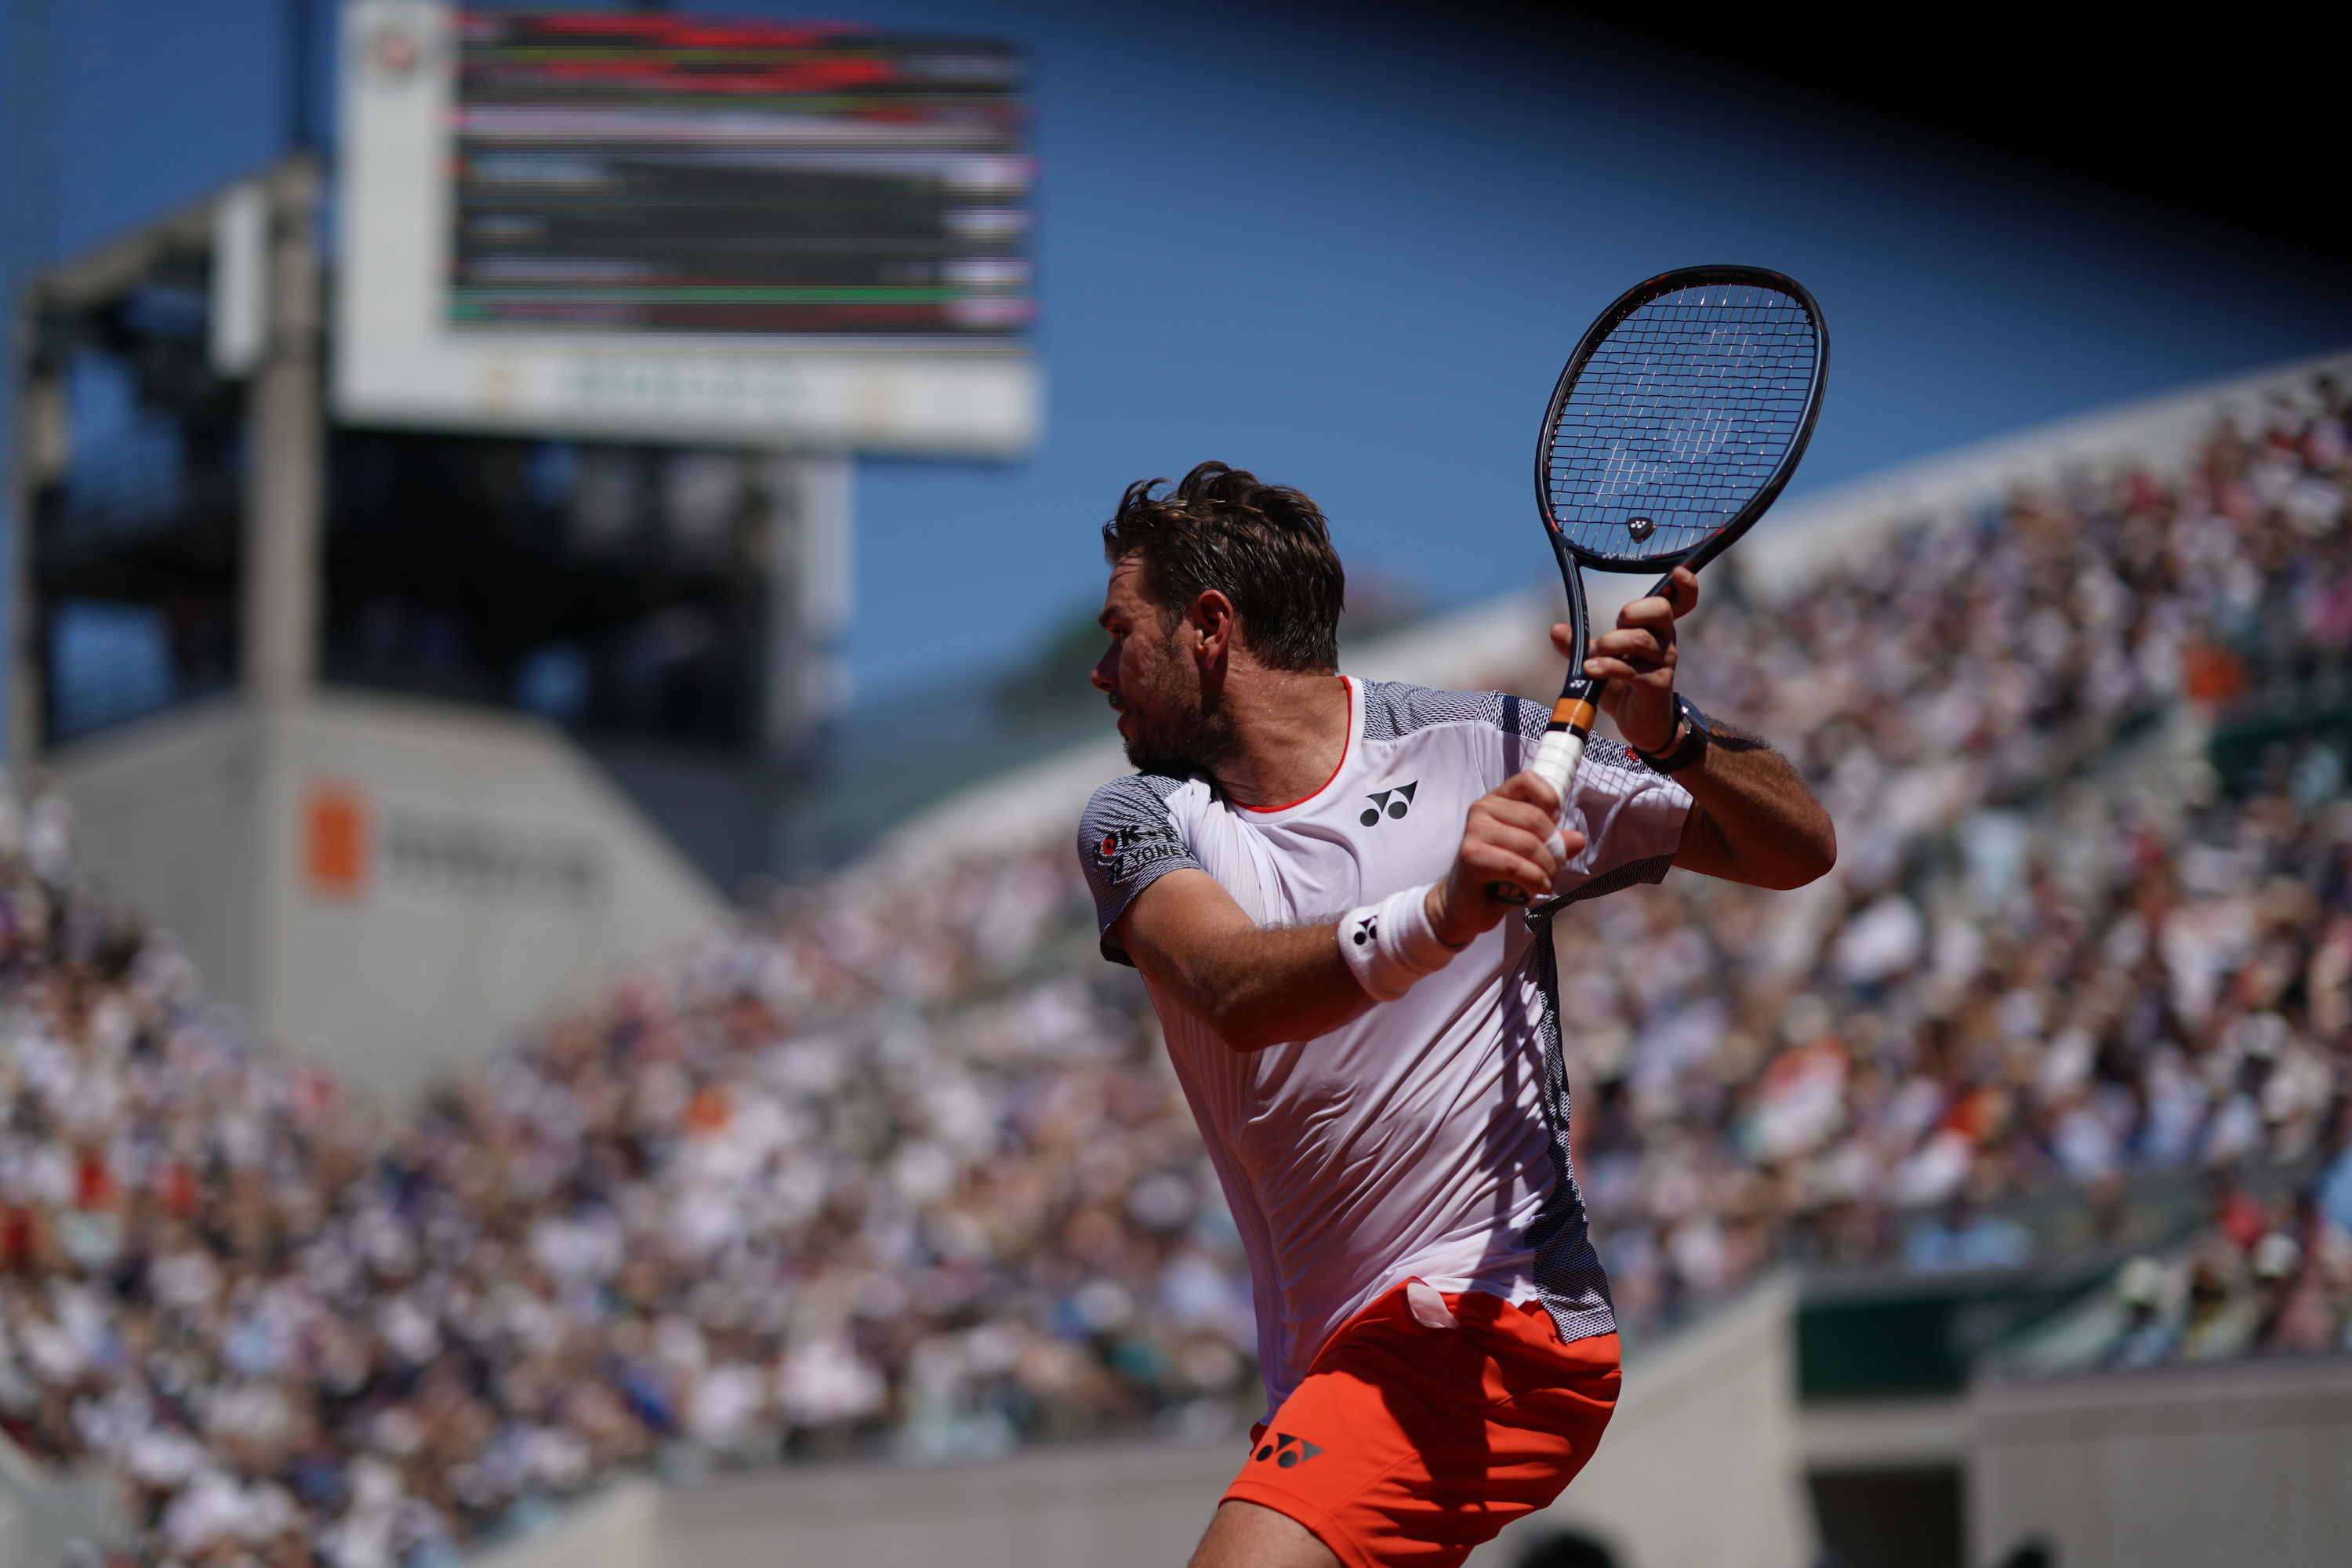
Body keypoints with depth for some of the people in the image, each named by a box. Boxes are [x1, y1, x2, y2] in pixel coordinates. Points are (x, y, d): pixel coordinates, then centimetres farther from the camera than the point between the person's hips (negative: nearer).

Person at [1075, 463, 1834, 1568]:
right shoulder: (1138, 823, 4)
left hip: (1490, 1321, -6)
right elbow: (1238, 992, -19)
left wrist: (1669, 734, -16)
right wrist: (1436, 917, -38)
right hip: (1335, 1358, 6)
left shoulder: (1477, 750, -2)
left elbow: (1799, 849, 4)